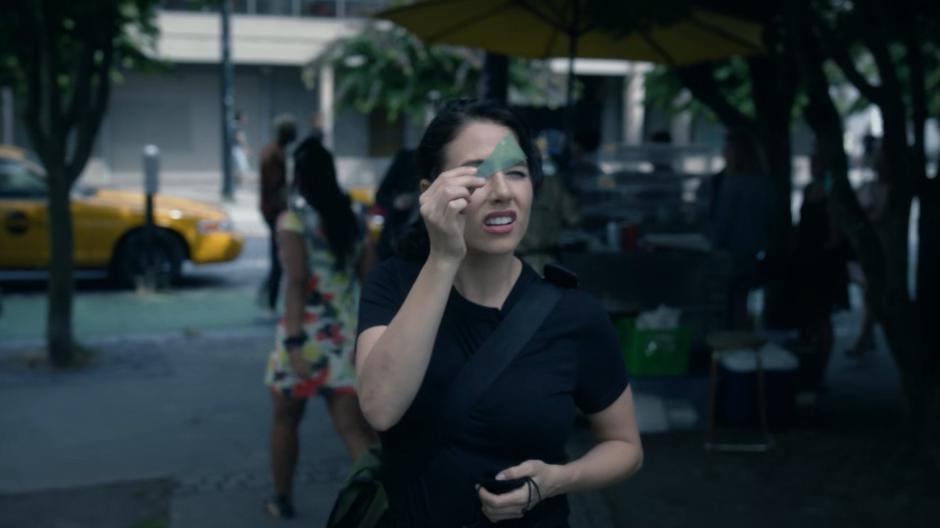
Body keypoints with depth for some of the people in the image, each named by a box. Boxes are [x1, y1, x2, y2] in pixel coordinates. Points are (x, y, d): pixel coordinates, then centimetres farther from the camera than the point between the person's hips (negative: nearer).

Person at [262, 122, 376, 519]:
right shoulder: (352, 220, 8)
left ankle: (282, 500, 33)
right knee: (355, 430, 2)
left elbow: (297, 284, -17)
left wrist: (294, 342, -19)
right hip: (347, 337, 4)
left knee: (285, 420, 18)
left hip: (307, 336, -4)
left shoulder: (292, 220, -9)